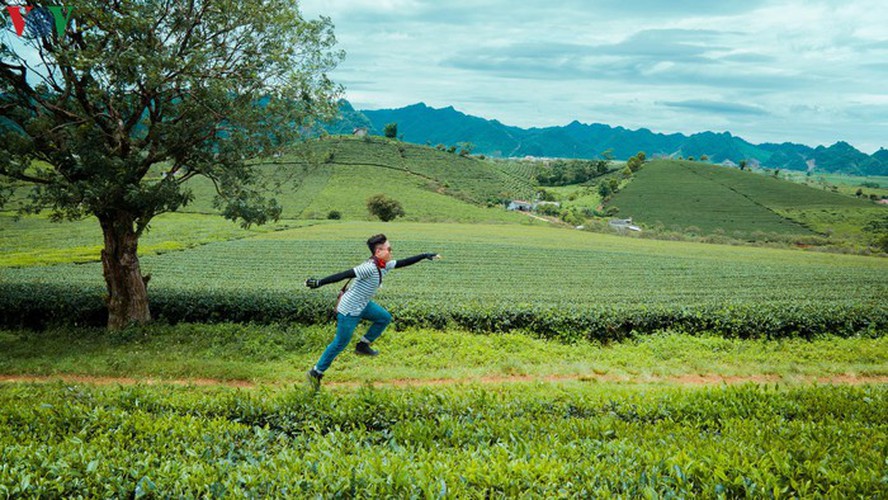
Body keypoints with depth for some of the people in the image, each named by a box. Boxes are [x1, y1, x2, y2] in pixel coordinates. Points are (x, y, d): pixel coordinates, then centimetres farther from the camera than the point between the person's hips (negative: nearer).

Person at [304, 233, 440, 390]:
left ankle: (363, 346, 21)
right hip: (349, 310, -9)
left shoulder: (384, 265, 0)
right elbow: (344, 275, -31)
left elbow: (403, 263, 11)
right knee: (340, 343, 0)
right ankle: (316, 373, 14)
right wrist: (319, 283, -33)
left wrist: (424, 256, 11)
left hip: (363, 306, 9)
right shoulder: (370, 267, -27)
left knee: (384, 318, 14)